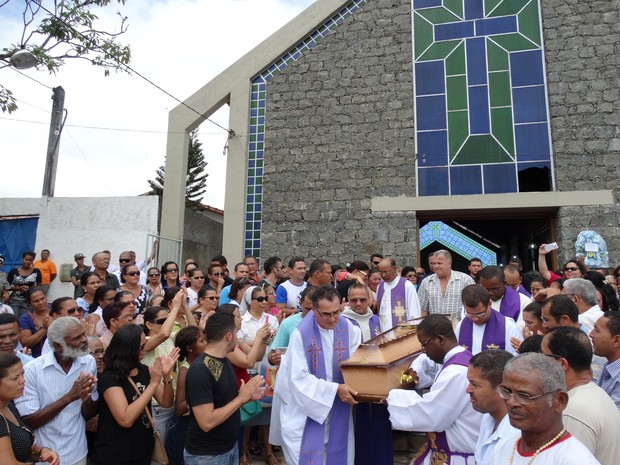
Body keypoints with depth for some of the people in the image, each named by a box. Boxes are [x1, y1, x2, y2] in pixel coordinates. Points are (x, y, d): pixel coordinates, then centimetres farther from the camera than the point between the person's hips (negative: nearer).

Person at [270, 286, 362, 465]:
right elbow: (299, 378, -20)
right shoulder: (301, 334, -20)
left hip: (338, 409, 4)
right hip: (306, 407, -4)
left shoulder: (349, 329, -8)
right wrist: (335, 389, -24)